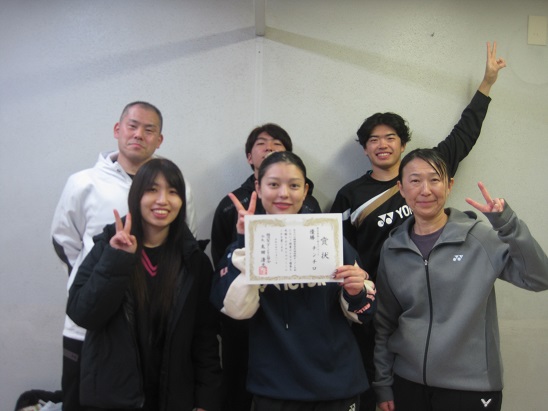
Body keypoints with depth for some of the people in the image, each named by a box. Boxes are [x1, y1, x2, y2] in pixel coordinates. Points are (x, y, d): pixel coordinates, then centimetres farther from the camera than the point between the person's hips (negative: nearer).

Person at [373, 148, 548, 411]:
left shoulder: (480, 239, -8)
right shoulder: (391, 249, 1)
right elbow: (383, 324, 6)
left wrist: (508, 224, -26)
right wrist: (383, 384, 8)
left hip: (471, 388, -2)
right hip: (408, 384, 3)